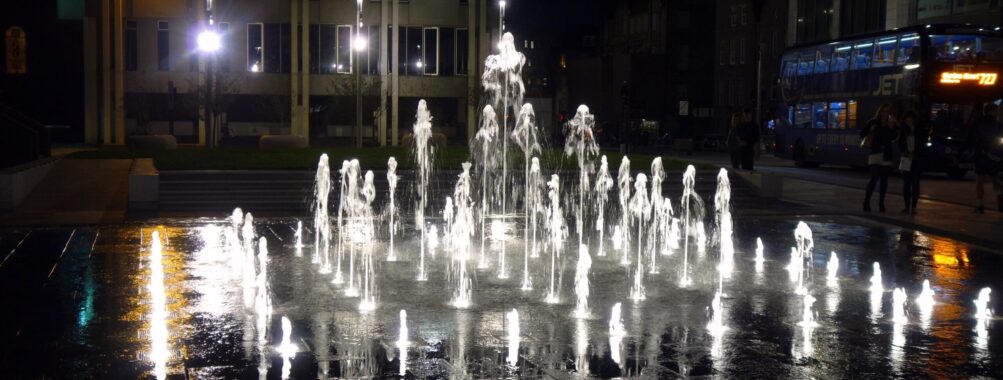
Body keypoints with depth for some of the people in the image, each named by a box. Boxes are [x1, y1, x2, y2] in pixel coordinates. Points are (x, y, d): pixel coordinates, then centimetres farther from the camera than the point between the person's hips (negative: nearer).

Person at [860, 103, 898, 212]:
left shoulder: (892, 124, 7)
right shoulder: (873, 122, 2)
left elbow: (892, 137, -5)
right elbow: (862, 134, 2)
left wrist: (892, 127, -17)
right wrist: (870, 130, -14)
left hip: (886, 155, 3)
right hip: (875, 153, -3)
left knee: (884, 179, 3)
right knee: (875, 177, -13)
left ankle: (881, 203, 8)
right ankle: (866, 202, -9)